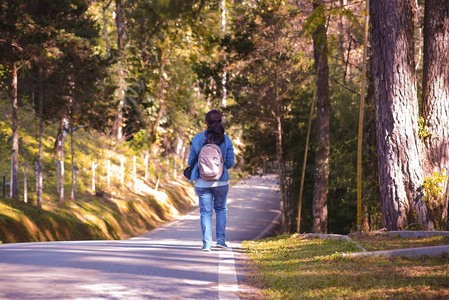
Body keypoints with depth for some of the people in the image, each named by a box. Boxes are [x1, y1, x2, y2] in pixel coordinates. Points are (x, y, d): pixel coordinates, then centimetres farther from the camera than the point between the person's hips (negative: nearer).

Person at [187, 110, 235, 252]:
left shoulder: (198, 138, -8)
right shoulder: (226, 140, -5)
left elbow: (191, 160, -3)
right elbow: (230, 163, -1)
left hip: (202, 182, -1)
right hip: (221, 181, 1)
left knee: (205, 212, 7)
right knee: (221, 209, 21)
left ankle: (207, 244, 0)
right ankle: (221, 239, 13)